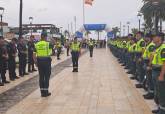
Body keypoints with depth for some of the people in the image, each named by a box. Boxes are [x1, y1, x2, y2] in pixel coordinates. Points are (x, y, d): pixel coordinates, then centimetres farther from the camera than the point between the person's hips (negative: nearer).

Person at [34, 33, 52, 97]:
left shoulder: (37, 44, 2)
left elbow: (34, 55, 2)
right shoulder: (48, 44, -6)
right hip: (46, 60, -3)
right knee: (47, 76, 6)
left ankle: (42, 92, 14)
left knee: (41, 76, 9)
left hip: (39, 61, 3)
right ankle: (46, 91, 8)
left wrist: (36, 62, 11)